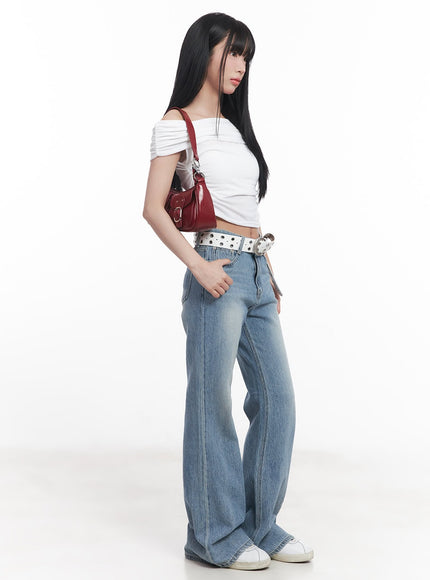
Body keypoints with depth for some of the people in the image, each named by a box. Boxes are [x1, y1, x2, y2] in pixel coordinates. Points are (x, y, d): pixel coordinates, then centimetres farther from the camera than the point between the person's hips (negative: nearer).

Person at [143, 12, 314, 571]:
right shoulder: (177, 124, -2)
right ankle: (215, 535, 11)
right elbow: (154, 209, -9)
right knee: (212, 402, -1)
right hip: (219, 270, -8)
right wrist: (198, 266, -18)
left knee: (277, 396, 7)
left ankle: (260, 523, 20)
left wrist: (268, 272, 18)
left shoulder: (234, 127, 21)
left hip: (257, 272, 8)